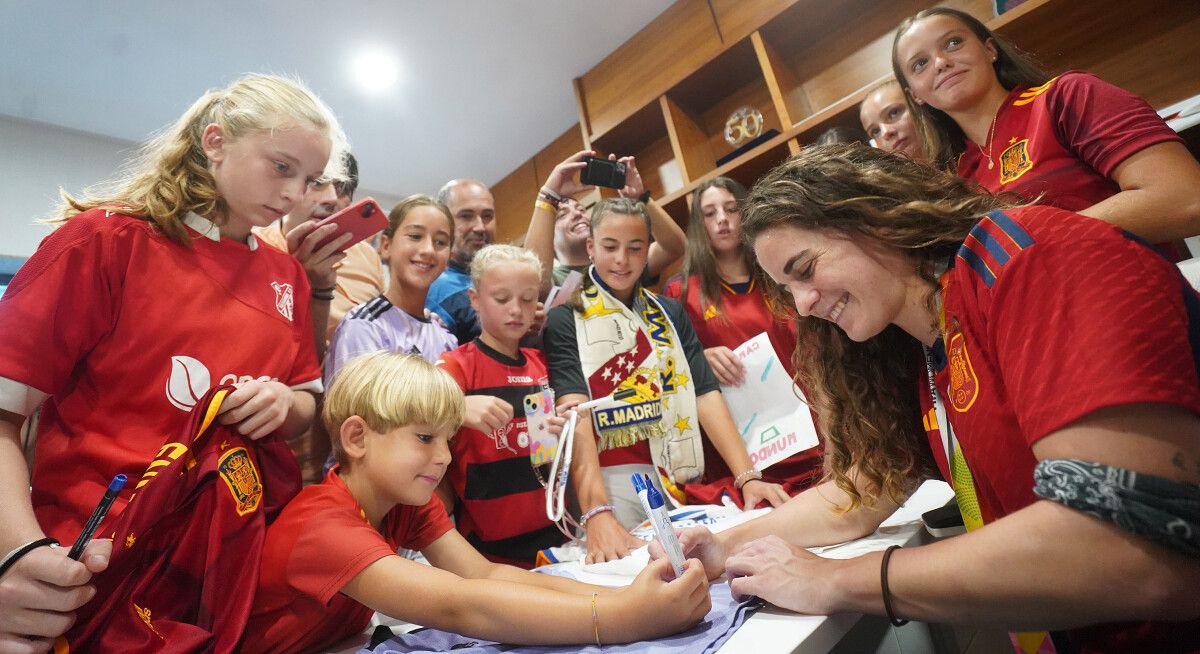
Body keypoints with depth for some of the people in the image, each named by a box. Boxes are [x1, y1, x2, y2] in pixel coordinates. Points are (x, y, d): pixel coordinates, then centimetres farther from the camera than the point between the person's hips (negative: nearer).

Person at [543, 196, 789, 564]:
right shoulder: (565, 320, -1)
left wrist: (748, 477, -9)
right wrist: (596, 513, -27)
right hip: (611, 483, -4)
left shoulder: (669, 313, 14)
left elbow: (705, 395, 4)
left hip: (679, 484, 4)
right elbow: (574, 413, -15)